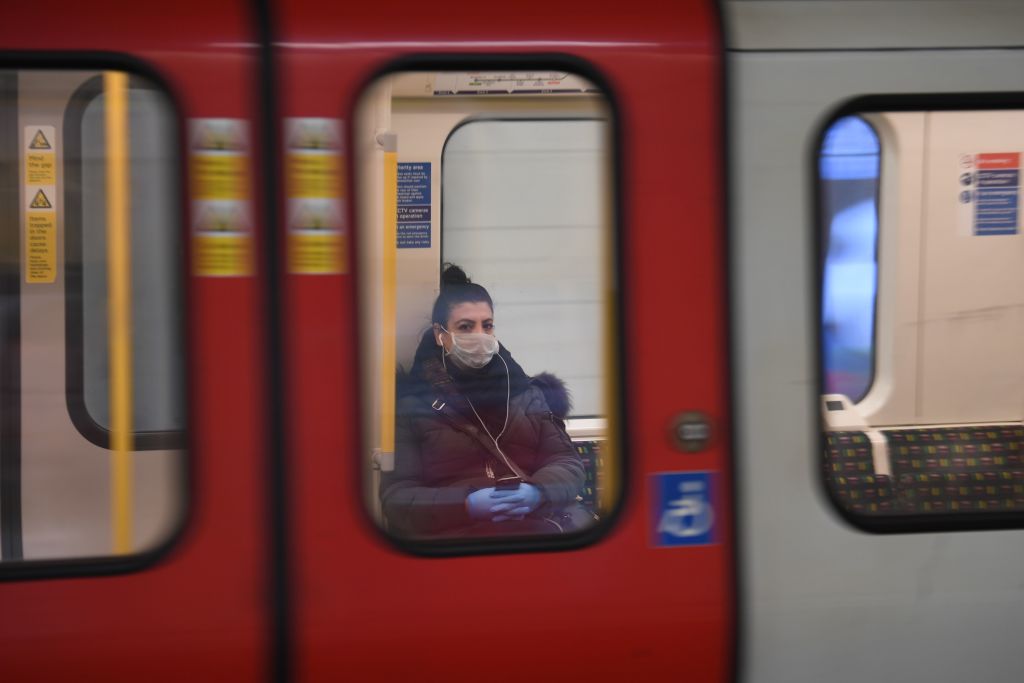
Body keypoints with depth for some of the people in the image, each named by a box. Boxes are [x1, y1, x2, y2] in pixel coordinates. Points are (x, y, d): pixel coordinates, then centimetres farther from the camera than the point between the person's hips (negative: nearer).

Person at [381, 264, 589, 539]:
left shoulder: (527, 393, 20)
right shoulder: (412, 404, 10)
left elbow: (568, 463, 13)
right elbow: (395, 497, 2)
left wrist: (538, 492, -10)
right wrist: (466, 505, -14)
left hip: (539, 519, 4)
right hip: (455, 530, -3)